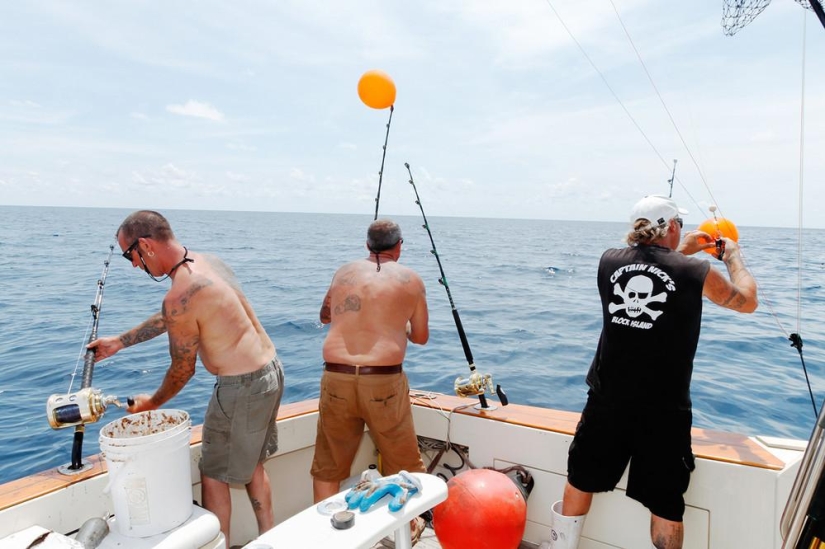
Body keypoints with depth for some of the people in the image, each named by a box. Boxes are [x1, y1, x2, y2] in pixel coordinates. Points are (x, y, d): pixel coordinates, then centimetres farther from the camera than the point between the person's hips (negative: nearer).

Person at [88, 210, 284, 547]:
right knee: (252, 463, 25)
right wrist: (119, 342, 29)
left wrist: (152, 403, 11)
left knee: (214, 474, 12)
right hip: (272, 370, 9)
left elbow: (183, 370, -8)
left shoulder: (179, 297, -22)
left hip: (243, 387, -9)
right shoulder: (208, 261, 6)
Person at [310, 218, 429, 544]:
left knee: (327, 467, 17)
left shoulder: (344, 273, 11)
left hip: (336, 378, 2)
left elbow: (325, 316, 26)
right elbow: (421, 337, 12)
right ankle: (411, 524, 35)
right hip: (384, 382, -2)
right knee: (404, 465, 18)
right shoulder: (411, 279, 5)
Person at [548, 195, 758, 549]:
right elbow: (747, 301, 13)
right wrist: (733, 255, 27)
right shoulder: (695, 272, -7)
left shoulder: (610, 261, 1)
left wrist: (681, 251, 31)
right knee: (666, 507, 12)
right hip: (664, 411, -2)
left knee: (580, 482, 19)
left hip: (606, 401, 3)